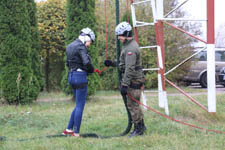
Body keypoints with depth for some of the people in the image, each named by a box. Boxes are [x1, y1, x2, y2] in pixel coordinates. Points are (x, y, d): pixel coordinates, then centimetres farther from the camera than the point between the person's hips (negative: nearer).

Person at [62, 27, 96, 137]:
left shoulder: (70, 46, 15)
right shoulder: (81, 47, -13)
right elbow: (86, 62, -25)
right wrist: (91, 70, -5)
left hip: (71, 76, 9)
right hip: (80, 76, -9)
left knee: (79, 104, 18)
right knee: (80, 105, -1)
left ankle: (69, 129, 18)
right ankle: (76, 132, 2)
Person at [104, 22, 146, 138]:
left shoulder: (131, 48, -20)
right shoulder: (129, 45, 14)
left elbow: (130, 69, -24)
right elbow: (125, 64, 23)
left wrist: (124, 85, -25)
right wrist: (113, 64, 15)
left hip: (133, 81, -11)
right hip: (134, 80, 11)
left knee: (132, 105, -5)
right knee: (135, 104, 18)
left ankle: (138, 129, 1)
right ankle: (141, 126, 26)